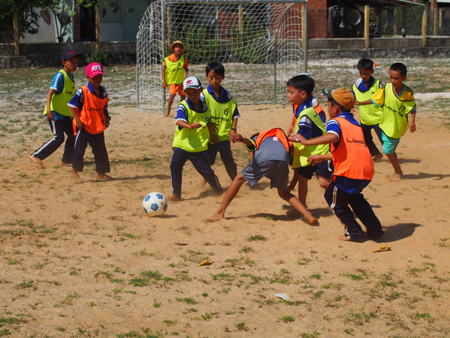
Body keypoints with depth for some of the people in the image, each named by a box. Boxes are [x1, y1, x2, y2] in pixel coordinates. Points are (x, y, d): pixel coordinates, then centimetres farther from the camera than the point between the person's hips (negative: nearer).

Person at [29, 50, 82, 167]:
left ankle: (67, 159, 27)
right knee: (58, 138, -14)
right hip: (55, 113, -9)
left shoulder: (71, 75, 9)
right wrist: (48, 109, -37)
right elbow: (50, 92, -25)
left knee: (73, 135, 12)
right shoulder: (60, 76, -17)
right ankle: (36, 155, -7)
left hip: (65, 113, 9)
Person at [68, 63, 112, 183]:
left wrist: (107, 117, 0)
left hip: (98, 126, 6)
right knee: (79, 149, -3)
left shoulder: (103, 91, 5)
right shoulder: (83, 91, -15)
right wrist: (77, 119, -17)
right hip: (83, 126, -6)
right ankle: (75, 170, 15)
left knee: (101, 150, 11)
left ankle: (101, 173, 23)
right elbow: (71, 104, -11)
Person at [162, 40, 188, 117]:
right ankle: (168, 111, -4)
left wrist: (186, 73, -15)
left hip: (181, 80, 4)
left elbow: (186, 68, 8)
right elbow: (163, 69, -3)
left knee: (183, 96, 7)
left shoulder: (183, 59, -4)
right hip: (172, 80, -4)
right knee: (172, 94, -22)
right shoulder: (168, 58, -11)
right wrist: (164, 81, -6)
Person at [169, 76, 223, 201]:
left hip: (200, 147, 2)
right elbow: (179, 120, -29)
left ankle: (219, 190, 34)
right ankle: (176, 194, -10)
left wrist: (211, 126, -1)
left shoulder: (205, 108, 5)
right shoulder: (183, 106, -8)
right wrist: (189, 126, -49)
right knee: (175, 164, -22)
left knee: (206, 171, 5)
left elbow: (210, 125, 22)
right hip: (182, 145, -2)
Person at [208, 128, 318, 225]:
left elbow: (249, 142, 7)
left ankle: (220, 212, 18)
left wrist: (241, 139, -16)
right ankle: (308, 215, 6)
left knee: (239, 179, 20)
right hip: (283, 159, 3)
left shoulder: (255, 139, 34)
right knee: (284, 193, 25)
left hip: (264, 158, -3)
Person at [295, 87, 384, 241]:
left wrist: (307, 142, -23)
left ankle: (353, 232, 17)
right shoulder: (356, 124, 23)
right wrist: (322, 157, 37)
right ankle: (375, 229, 33)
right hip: (367, 171, 8)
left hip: (349, 172, -8)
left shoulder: (335, 122, -2)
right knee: (354, 196, 33)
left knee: (333, 197, 14)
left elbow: (333, 137, -28)